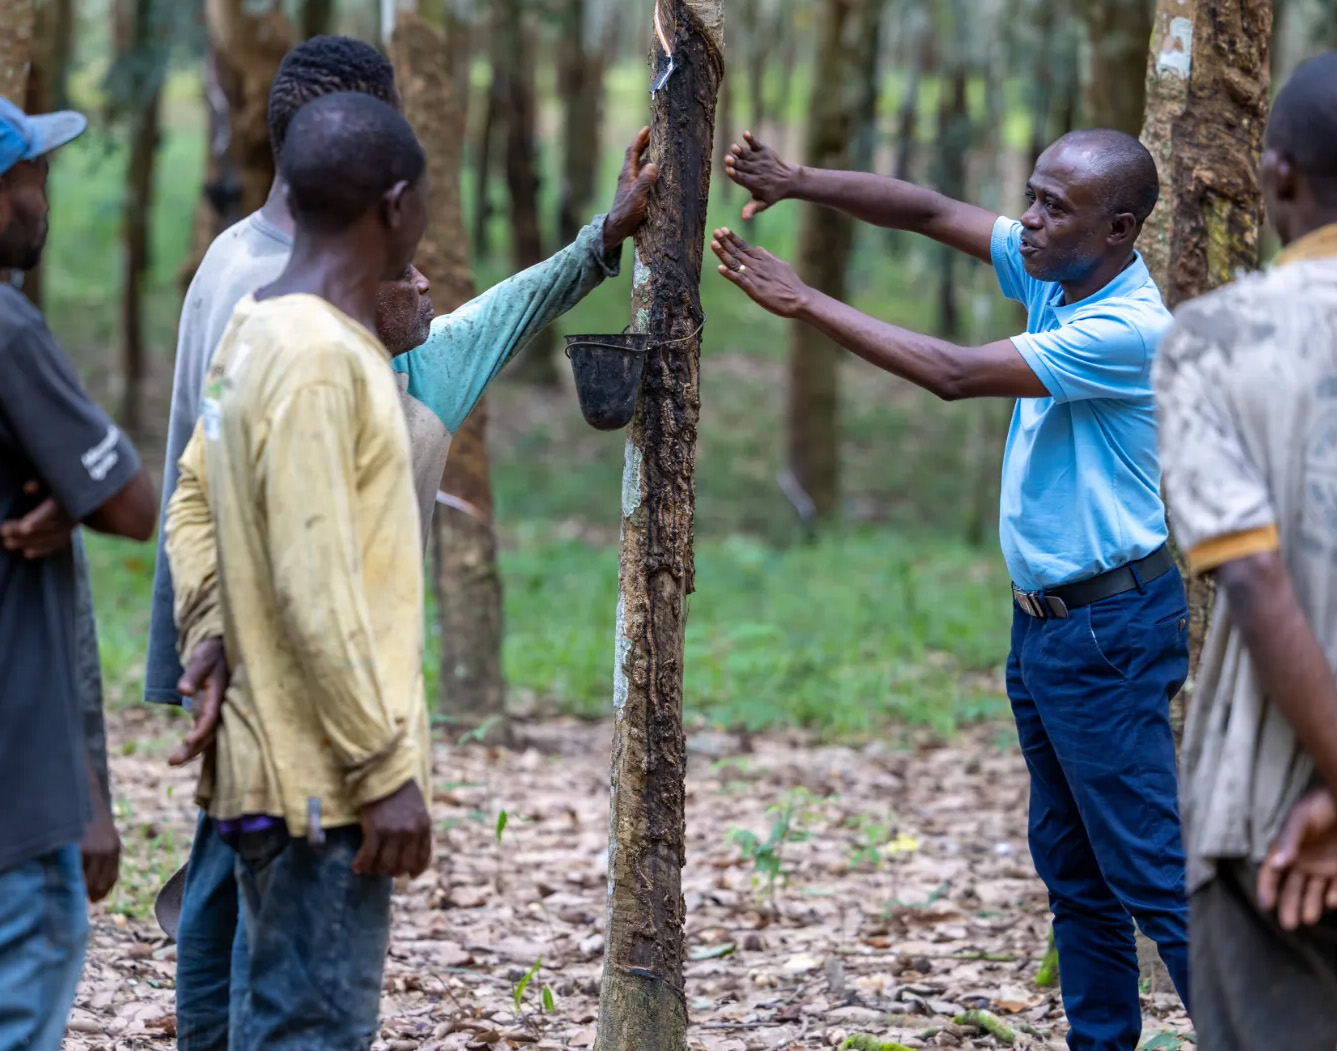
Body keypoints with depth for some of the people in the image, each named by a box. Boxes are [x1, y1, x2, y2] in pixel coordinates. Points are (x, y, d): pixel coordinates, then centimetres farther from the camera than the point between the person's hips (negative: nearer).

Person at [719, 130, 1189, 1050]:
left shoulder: (1128, 331, -24)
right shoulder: (1051, 270, 3)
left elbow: (955, 373, -26)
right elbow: (931, 213, 3)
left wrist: (805, 303, -22)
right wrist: (801, 183, -13)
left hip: (1111, 627, -9)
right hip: (1045, 620, 9)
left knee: (1150, 869, -8)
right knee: (1070, 864, 16)